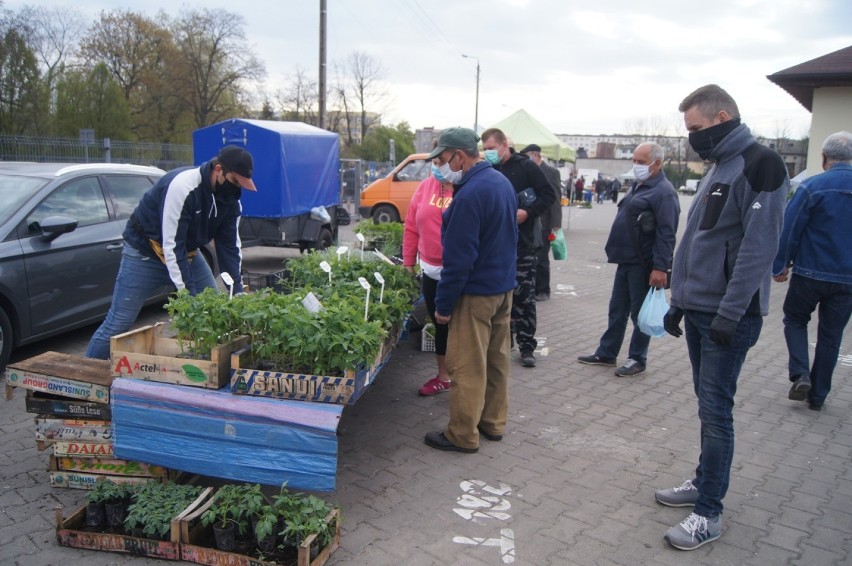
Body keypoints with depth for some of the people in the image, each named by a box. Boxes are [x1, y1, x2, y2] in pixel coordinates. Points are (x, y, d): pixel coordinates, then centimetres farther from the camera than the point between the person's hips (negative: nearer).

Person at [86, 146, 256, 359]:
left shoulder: (230, 199, -10)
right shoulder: (182, 186, -32)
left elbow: (230, 245, -6)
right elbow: (171, 245, -31)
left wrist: (237, 292, -14)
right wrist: (186, 293, -31)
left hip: (187, 252, 7)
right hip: (145, 253, -7)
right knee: (118, 323, -5)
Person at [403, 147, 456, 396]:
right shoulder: (426, 187, 5)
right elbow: (411, 227, 9)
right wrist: (408, 261, 10)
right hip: (430, 271, 5)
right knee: (440, 324, 18)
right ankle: (443, 377, 35)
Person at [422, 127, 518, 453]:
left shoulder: (469, 195, -22)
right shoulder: (502, 182, 7)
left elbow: (458, 258, -23)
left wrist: (443, 304, -15)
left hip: (476, 292, -9)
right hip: (504, 286, 9)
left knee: (467, 366, 1)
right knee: (496, 359, 17)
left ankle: (463, 435, 12)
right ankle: (493, 423, 29)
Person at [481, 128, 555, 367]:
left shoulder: (525, 167, -4)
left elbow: (549, 194, -5)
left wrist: (528, 212, -18)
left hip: (522, 242, -4)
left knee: (524, 296, 0)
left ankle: (527, 346, 8)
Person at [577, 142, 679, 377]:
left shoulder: (663, 192, -15)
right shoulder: (639, 186, 15)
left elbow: (666, 234, -21)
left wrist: (660, 267, -25)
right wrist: (617, 251, 21)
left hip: (643, 264, -9)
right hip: (626, 260, 9)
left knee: (640, 313, 3)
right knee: (617, 310, 15)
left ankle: (637, 359, 16)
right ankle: (606, 353, 25)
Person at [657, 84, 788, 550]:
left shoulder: (759, 165, -12)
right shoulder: (718, 167, 16)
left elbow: (759, 246, -20)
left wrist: (729, 313, -22)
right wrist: (679, 301, 16)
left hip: (729, 316, -8)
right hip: (698, 311, 8)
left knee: (715, 410, -4)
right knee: (708, 403, 16)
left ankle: (708, 514, 6)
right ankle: (705, 482, 29)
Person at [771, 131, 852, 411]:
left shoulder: (813, 186, -12)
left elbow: (789, 230, -12)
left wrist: (779, 266, -4)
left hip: (810, 273, -4)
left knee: (795, 319, 18)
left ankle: (800, 375, -1)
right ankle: (818, 396, 20)